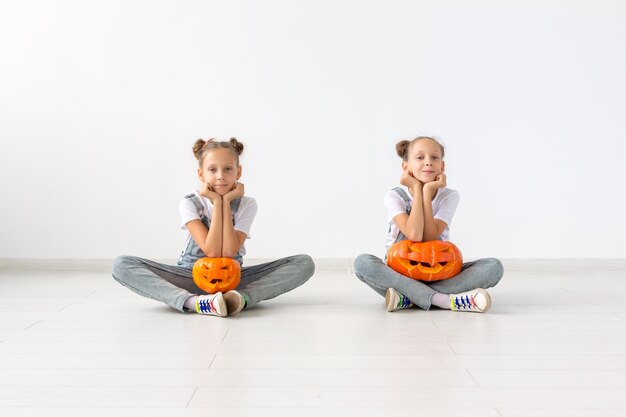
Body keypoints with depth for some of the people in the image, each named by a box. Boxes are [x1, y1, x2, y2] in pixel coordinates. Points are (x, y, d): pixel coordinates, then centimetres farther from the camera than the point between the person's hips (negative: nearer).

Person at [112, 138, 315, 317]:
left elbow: (228, 252, -19)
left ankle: (243, 297, -39)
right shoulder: (189, 203, -9)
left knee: (304, 262, -18)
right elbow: (212, 251, -22)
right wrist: (217, 202, -20)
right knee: (121, 265, -25)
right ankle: (194, 302, -42)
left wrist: (226, 201, -18)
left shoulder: (246, 204, -6)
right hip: (191, 277, -1)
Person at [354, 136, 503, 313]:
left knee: (494, 266, -21)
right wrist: (417, 189, -18)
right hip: (401, 273, -1)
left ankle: (408, 299, -29)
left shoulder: (449, 196, -3)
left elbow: (429, 238, -18)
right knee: (362, 262, -32)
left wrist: (428, 190, -18)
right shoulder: (395, 196, -7)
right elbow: (414, 235, -25)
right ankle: (445, 300, -34)